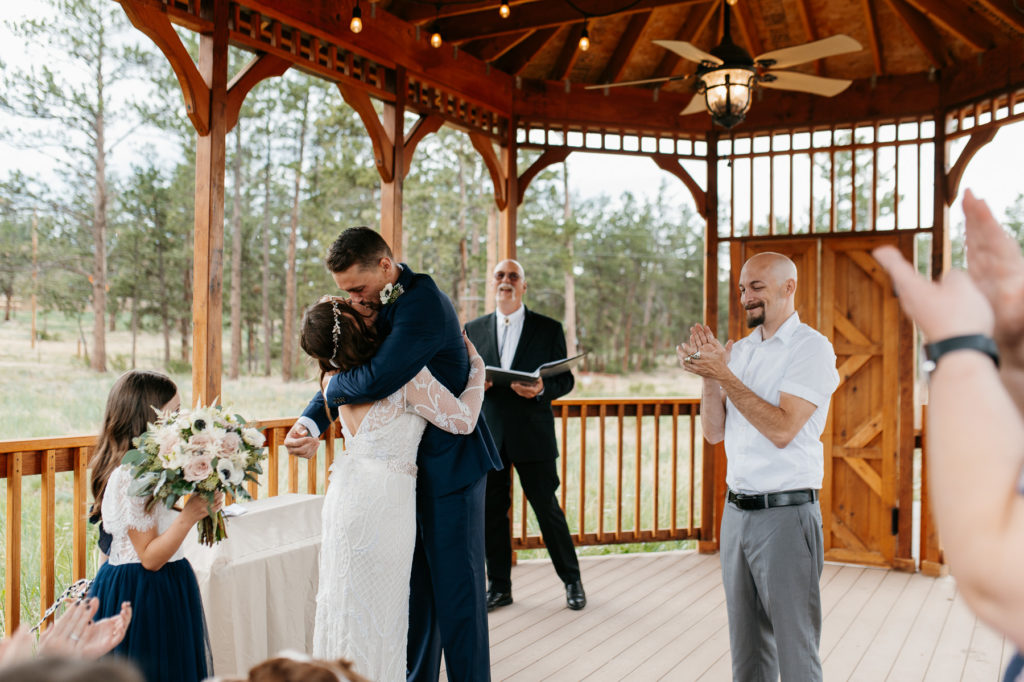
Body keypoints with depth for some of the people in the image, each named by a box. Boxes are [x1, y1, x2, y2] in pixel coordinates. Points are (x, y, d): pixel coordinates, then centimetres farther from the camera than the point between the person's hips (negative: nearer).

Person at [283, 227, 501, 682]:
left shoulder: (423, 303, -23)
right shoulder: (383, 304, 6)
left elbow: (378, 379, -34)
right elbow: (350, 369, 12)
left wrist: (332, 388, -13)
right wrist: (310, 422, -6)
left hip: (448, 465, -9)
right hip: (410, 466, 9)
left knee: (455, 585, 2)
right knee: (416, 584, 18)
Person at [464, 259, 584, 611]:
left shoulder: (549, 329, 4)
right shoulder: (474, 329, 11)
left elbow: (565, 379, 2)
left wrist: (541, 389, -19)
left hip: (532, 434, -2)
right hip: (488, 435, 3)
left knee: (547, 508, 2)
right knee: (491, 511, 7)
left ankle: (572, 580, 21)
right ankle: (499, 586, 21)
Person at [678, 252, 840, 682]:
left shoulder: (811, 347, -8)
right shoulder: (738, 351, 12)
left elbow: (782, 429, -19)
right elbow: (714, 432, 8)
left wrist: (724, 374, -18)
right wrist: (709, 375, -6)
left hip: (786, 513, -6)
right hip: (736, 511, 7)